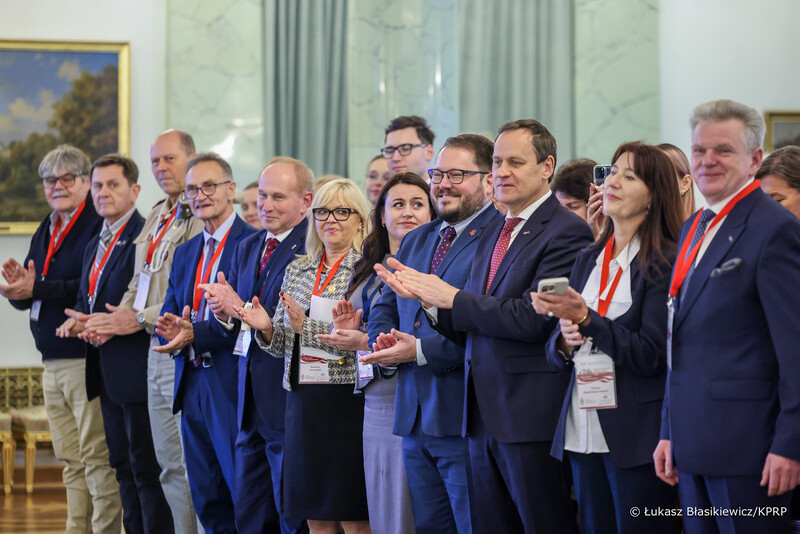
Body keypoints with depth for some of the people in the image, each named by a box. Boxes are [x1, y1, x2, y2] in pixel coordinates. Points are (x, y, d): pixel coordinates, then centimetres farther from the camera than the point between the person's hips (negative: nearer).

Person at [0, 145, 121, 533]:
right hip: (53, 365, 9)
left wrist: (37, 289, -21)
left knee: (96, 457, -7)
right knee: (70, 461, 12)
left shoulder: (99, 226, -9)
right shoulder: (45, 232, 19)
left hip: (87, 359, -9)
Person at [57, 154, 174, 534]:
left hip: (137, 371, -9)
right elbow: (86, 299, 23)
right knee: (122, 464, 14)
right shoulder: (94, 246, 17)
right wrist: (78, 320, 1)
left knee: (147, 467, -6)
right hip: (107, 372, 9)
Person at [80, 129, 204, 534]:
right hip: (156, 352, 9)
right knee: (170, 466, 13)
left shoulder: (202, 219, -14)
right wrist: (116, 319, 5)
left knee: (194, 466, -7)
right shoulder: (157, 216, 16)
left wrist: (139, 320, -17)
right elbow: (140, 282, 22)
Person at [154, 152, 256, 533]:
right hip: (192, 386, 8)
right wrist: (171, 332, -8)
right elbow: (167, 315, 15)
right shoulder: (185, 253, 18)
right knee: (208, 502, 12)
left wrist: (196, 333, -23)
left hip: (233, 386, -8)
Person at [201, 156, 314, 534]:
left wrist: (241, 309, -20)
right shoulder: (247, 249, 15)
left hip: (290, 403, -8)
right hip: (251, 403, 8)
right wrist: (224, 313, -6)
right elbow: (229, 328, 16)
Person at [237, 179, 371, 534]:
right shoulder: (297, 270, 14)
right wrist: (267, 328, -4)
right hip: (302, 402, 6)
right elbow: (283, 345, 17)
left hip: (347, 402, -6)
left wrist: (306, 327, -17)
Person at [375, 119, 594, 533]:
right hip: (485, 419, 8)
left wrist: (451, 297, -10)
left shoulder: (567, 231, -10)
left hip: (533, 417, -8)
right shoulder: (491, 235, 18)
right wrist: (427, 296, 0)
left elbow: (531, 318, -20)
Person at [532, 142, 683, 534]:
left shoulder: (665, 263, -6)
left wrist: (585, 319, -21)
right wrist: (565, 342, -6)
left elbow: (652, 356, -14)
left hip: (636, 438, -6)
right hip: (582, 431, 6)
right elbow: (556, 356, 17)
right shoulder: (588, 260, 14)